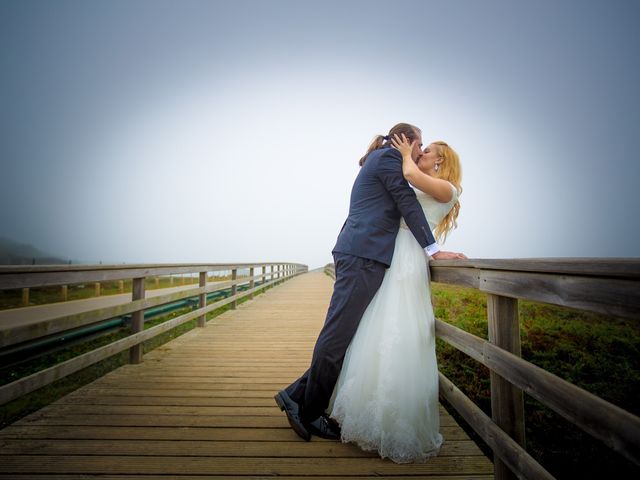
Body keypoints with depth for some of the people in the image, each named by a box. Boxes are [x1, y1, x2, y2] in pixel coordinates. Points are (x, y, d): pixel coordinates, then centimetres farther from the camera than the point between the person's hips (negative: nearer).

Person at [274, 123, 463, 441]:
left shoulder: (377, 160, 32)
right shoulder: (389, 156, 3)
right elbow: (408, 204, -4)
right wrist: (433, 249, -2)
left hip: (358, 254, 10)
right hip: (364, 255, -10)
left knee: (340, 335, 9)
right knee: (338, 335, -5)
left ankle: (297, 397, 17)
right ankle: (309, 415, 8)